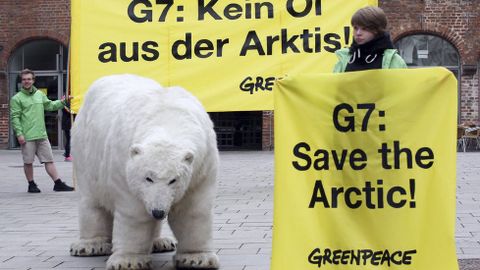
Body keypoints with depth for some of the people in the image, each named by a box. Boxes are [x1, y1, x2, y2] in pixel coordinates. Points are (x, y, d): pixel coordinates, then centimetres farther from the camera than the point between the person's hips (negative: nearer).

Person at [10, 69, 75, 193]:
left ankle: (58, 184, 5)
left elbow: (50, 105, 24)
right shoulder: (17, 98, -3)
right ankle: (31, 185, 17)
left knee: (49, 160, 4)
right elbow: (15, 117, -7)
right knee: (28, 162, 4)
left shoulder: (40, 94, 13)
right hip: (27, 137, -5)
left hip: (42, 135, 5)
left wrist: (61, 102, 8)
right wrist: (19, 134, -14)